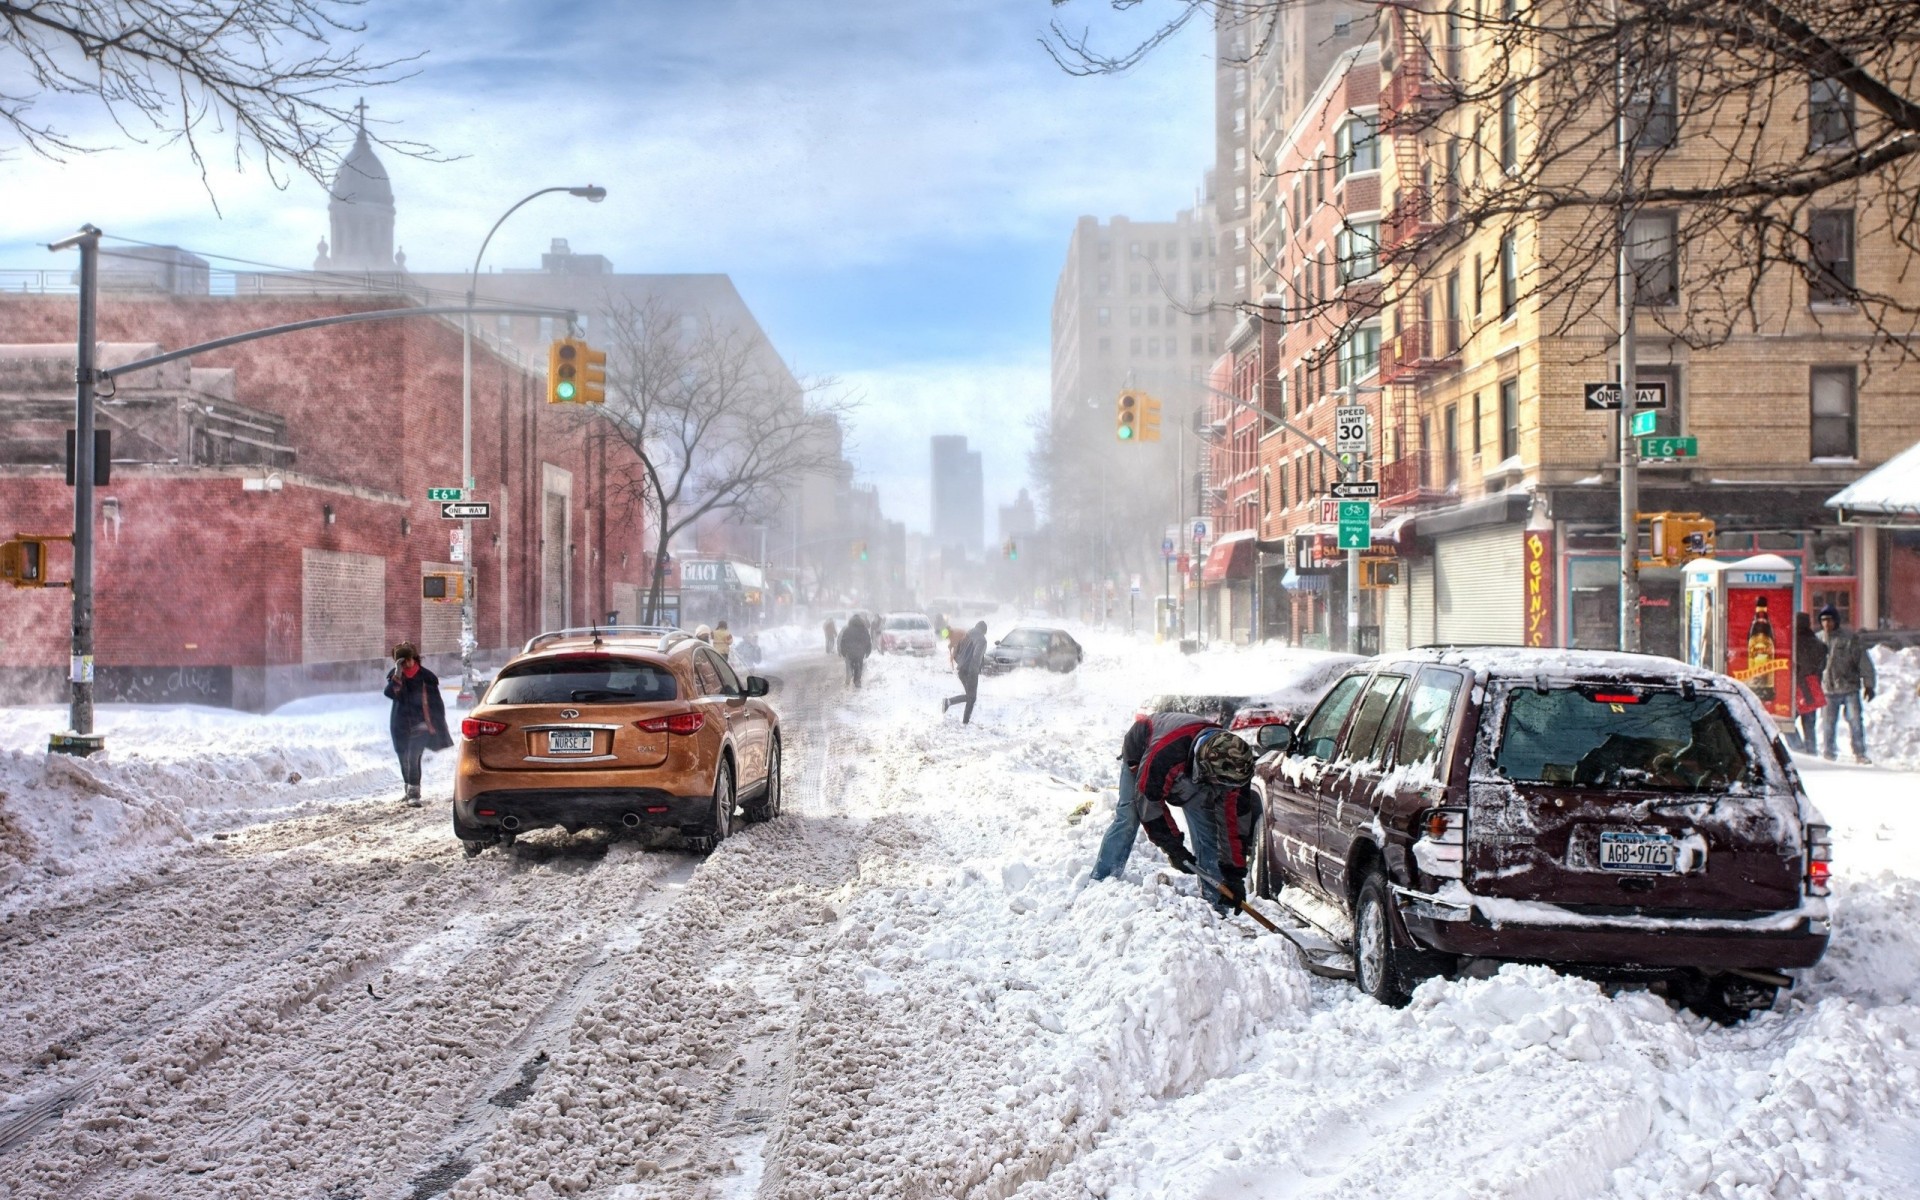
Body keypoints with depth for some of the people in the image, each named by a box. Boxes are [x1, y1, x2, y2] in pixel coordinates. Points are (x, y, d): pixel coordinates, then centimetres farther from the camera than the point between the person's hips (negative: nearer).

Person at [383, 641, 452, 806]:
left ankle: (414, 793, -17)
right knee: (404, 760, 12)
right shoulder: (395, 675, 3)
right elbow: (390, 693, -17)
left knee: (413, 758, -17)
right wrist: (397, 675, -28)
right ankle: (409, 789, 31)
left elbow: (436, 703, -1)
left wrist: (437, 725, -2)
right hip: (401, 725, 4)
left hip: (420, 725, -4)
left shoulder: (425, 677, -6)